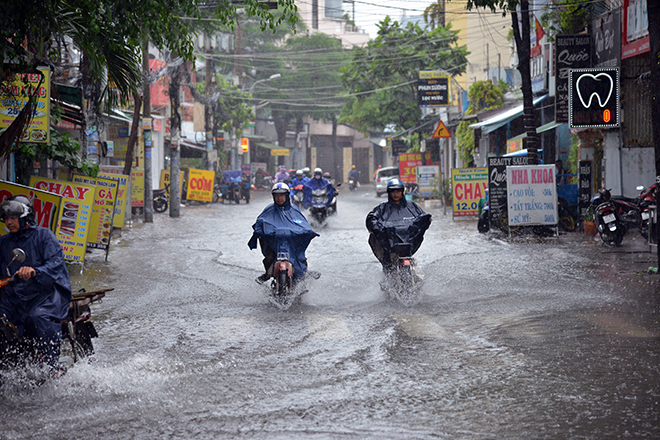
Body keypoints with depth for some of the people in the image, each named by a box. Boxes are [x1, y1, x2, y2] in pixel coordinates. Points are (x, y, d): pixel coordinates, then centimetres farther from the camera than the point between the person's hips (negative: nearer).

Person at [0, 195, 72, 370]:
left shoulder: (43, 235, -2)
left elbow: (56, 263, -15)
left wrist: (35, 272, -35)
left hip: (48, 291, -6)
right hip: (17, 294, 6)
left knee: (39, 317, -34)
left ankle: (53, 365, -27)